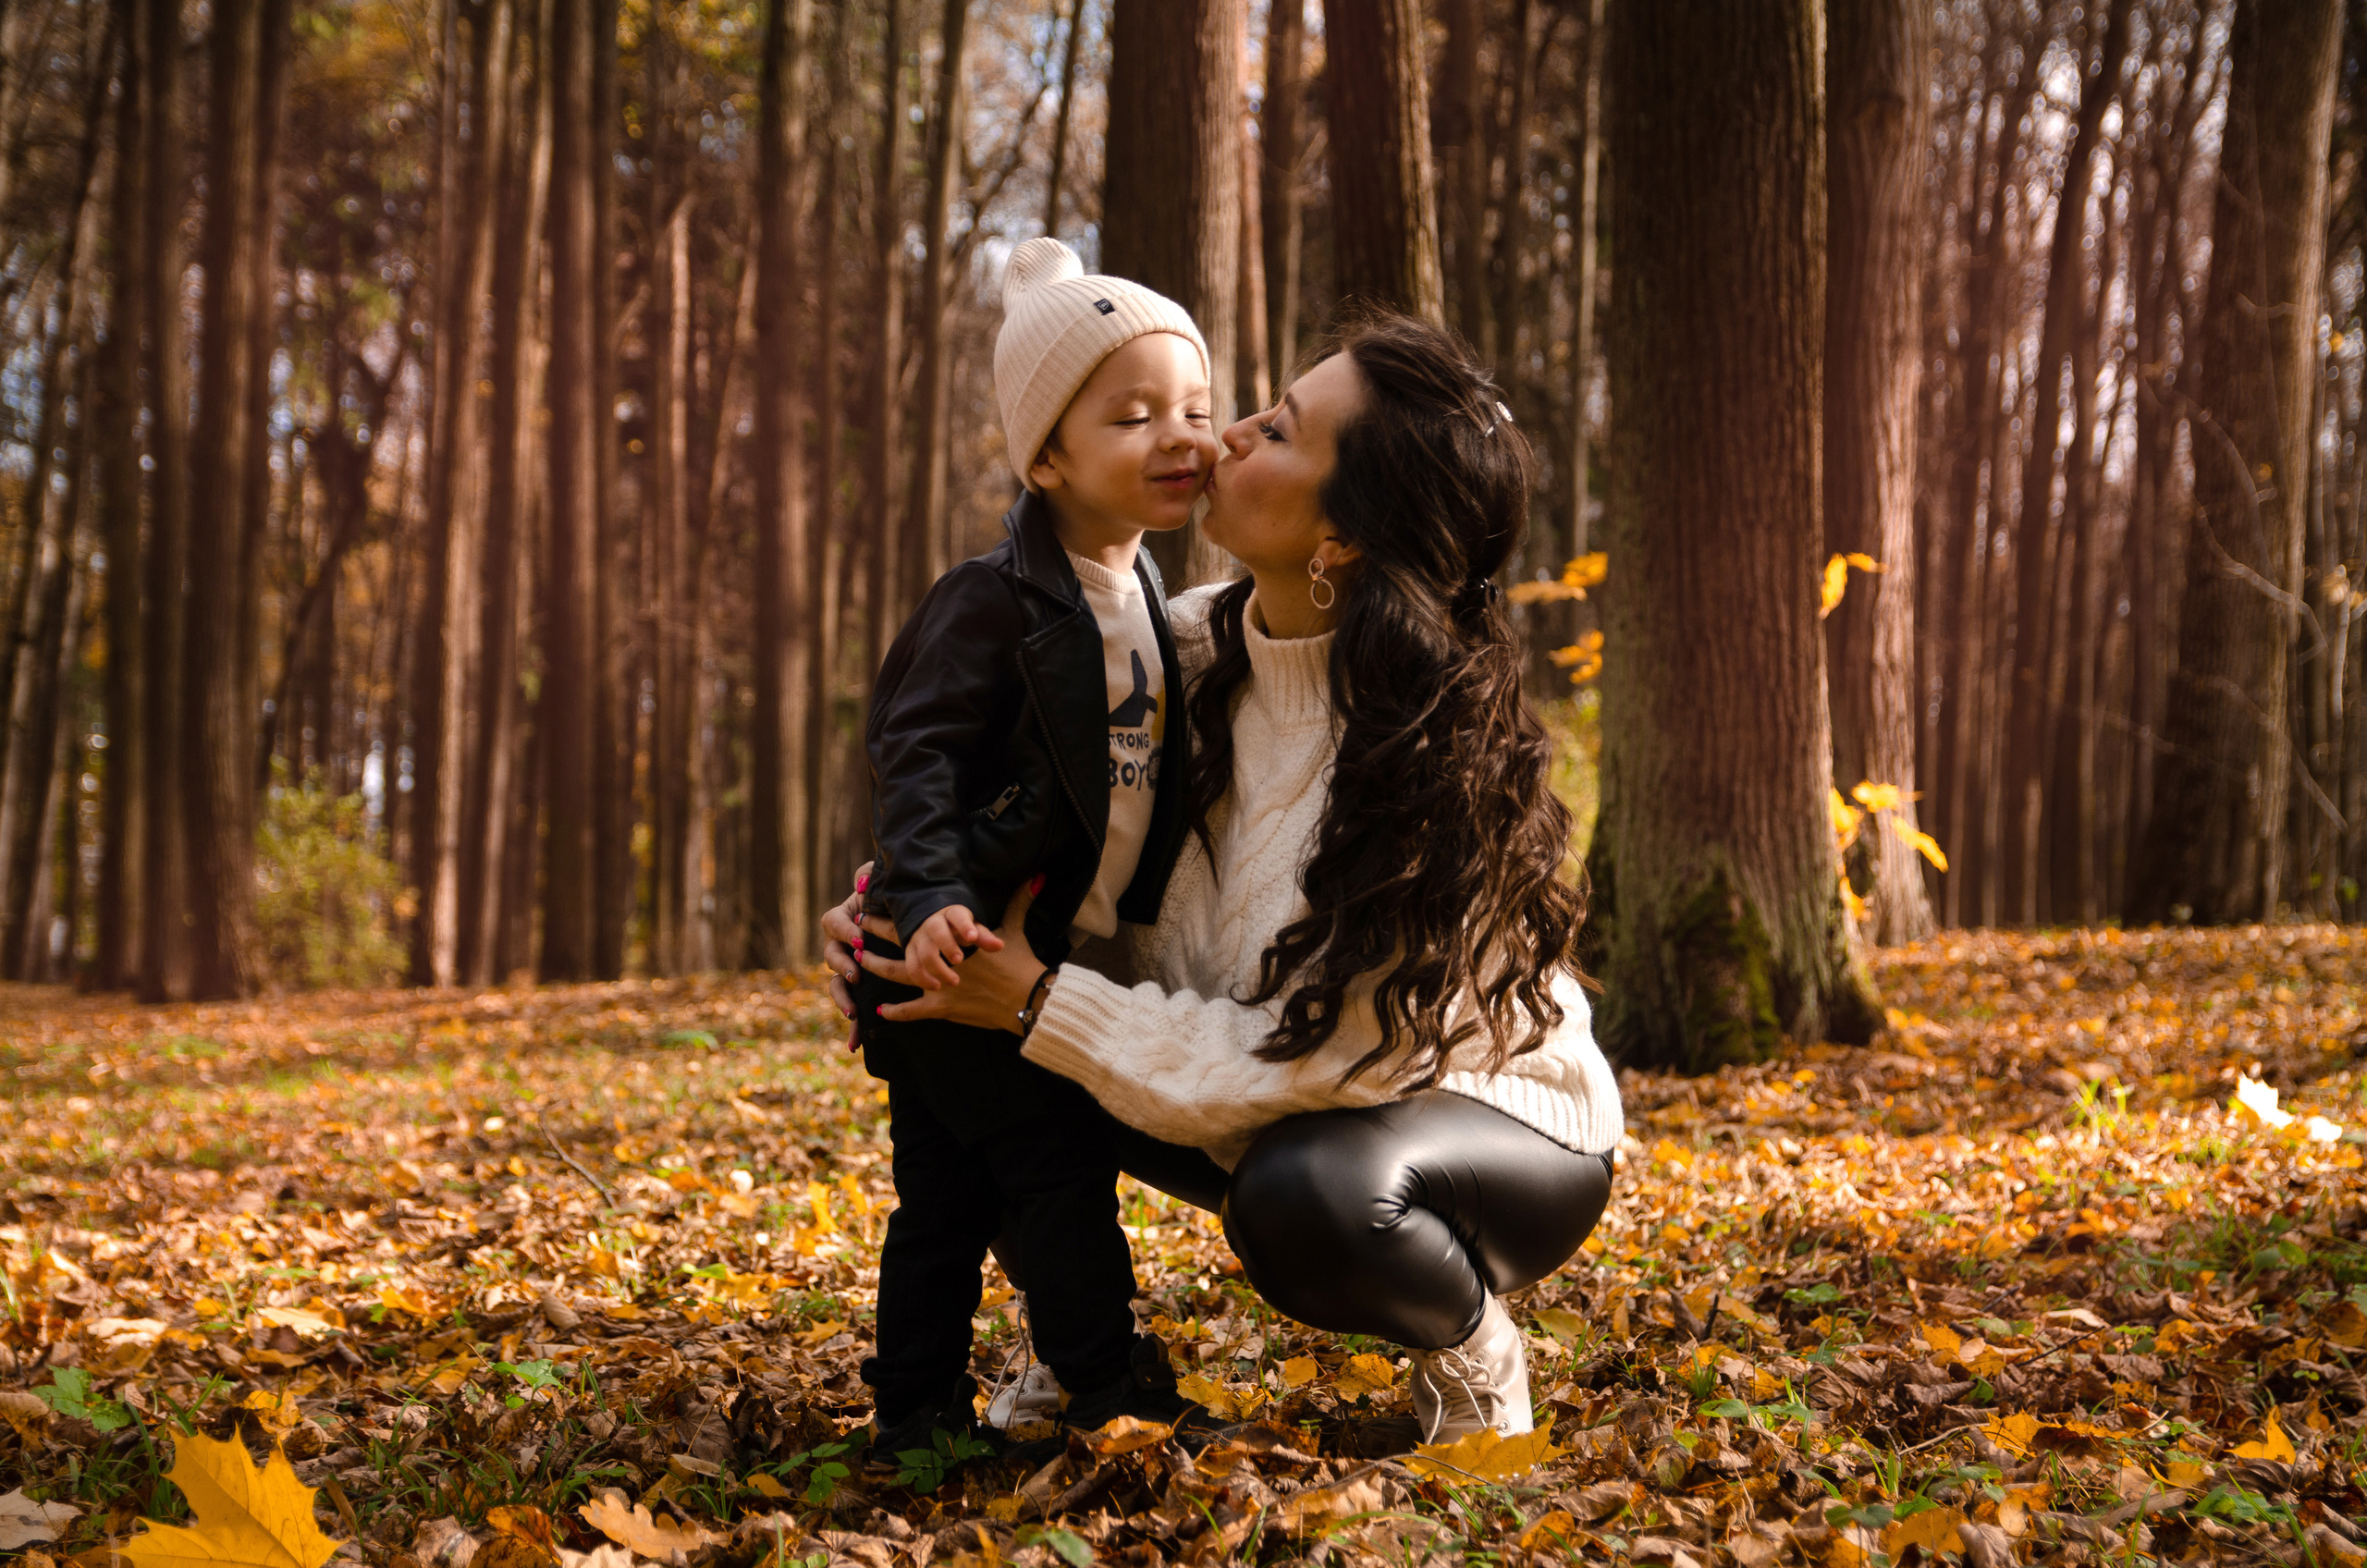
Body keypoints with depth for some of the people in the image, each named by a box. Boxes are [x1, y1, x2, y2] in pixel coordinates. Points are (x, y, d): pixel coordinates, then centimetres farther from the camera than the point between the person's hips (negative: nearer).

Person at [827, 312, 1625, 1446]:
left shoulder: (1424, 753, -30)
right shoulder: (1195, 651, -11)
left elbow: (1302, 1054, -31)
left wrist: (1041, 1005, -30)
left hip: (1505, 1131, -6)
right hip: (1290, 1107, 7)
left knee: (1304, 1193, -39)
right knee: (1004, 1069, -11)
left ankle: (1475, 1356, -7)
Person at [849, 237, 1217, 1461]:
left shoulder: (1150, 607, 12)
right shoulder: (994, 602, -14)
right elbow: (914, 753, -19)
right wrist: (929, 897, -32)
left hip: (1061, 958, 8)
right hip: (964, 951, -8)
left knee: (949, 1192, 13)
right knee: (1053, 1168, -6)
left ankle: (917, 1411, 20)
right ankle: (1113, 1387, 3)